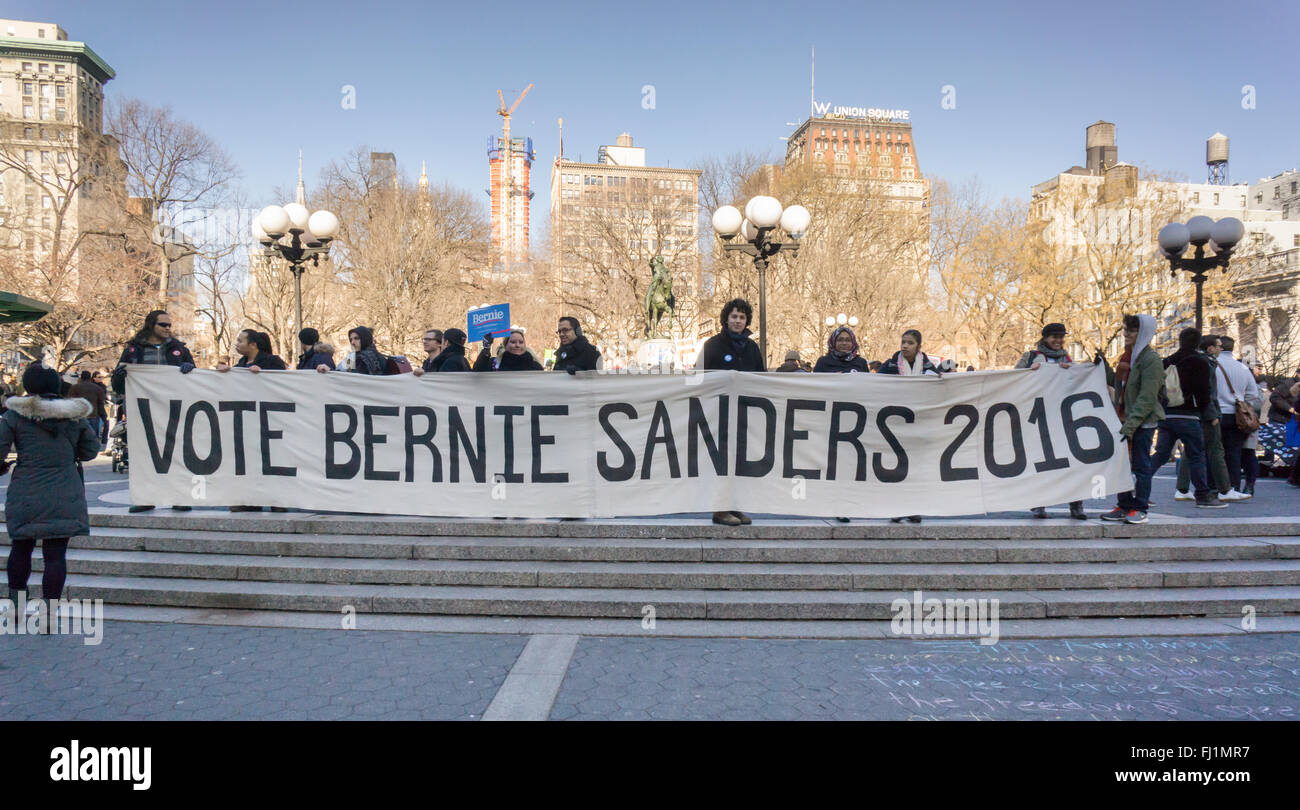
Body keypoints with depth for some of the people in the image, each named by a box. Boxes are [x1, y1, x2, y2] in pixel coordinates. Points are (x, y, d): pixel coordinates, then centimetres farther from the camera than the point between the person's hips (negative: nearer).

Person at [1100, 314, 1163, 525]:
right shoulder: (1127, 356, 13)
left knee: (1140, 465, 0)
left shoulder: (1151, 359, -13)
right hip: (1125, 419, 8)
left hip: (1143, 422, -8)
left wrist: (1131, 424, -24)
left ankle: (1139, 508, 8)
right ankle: (1124, 506, 19)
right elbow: (1117, 383, 21)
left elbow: (1147, 399, -19)